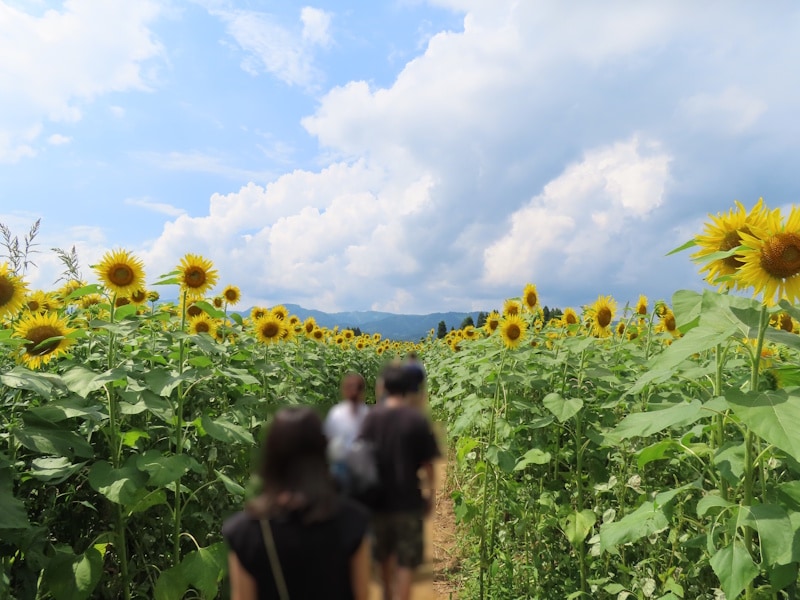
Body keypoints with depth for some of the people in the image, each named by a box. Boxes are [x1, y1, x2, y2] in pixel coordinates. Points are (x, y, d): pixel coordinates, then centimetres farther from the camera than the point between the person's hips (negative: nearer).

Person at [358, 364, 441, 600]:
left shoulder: (372, 416, -6)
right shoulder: (417, 419, -11)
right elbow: (427, 463, -9)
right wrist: (431, 494, 5)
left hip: (379, 496, 4)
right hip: (408, 499, -3)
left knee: (384, 554, 25)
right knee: (406, 561, 8)